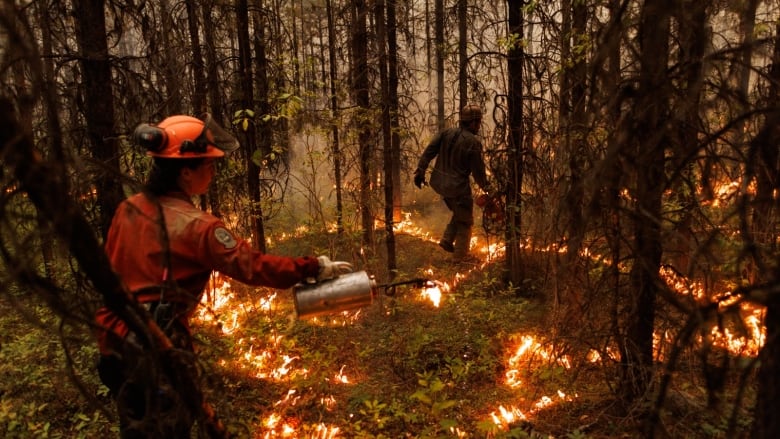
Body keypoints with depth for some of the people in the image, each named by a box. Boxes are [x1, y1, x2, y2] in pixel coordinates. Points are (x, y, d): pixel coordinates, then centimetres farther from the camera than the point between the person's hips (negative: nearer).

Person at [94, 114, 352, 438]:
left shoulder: (127, 209, 2)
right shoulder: (195, 227, -21)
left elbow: (111, 270, 10)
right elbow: (253, 266, -20)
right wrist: (315, 268, -12)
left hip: (118, 340, 8)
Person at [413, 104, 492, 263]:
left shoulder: (446, 133, 1)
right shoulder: (473, 142, -17)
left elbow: (428, 151, -2)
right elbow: (478, 170, -11)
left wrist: (420, 170, 3)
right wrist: (485, 186, 5)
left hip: (441, 183, 7)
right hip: (458, 186, -7)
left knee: (458, 213, 27)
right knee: (465, 221, 10)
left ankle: (447, 240, 19)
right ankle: (460, 255, 15)